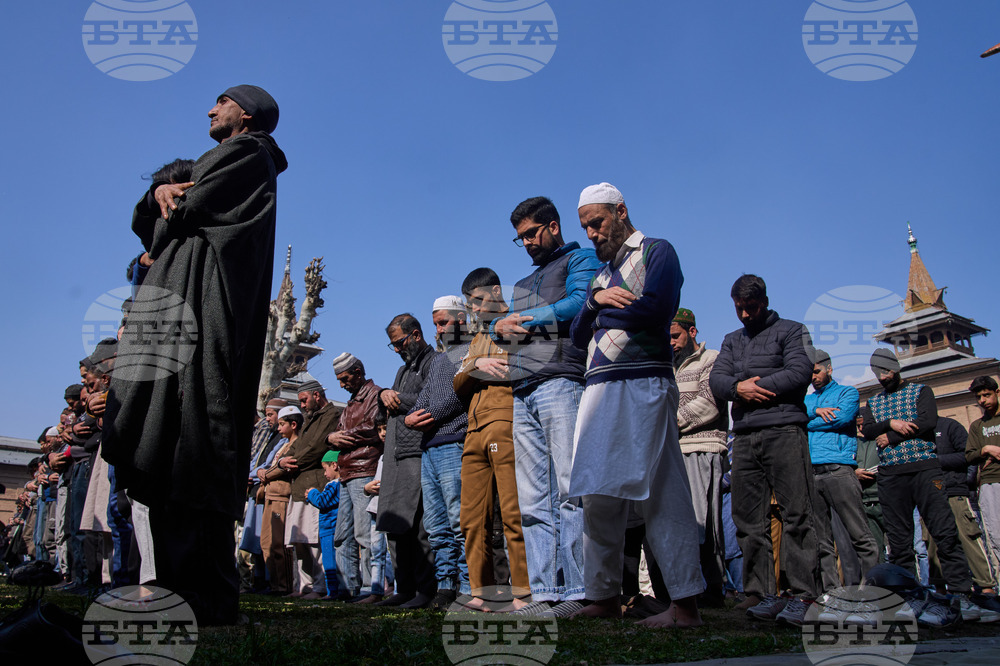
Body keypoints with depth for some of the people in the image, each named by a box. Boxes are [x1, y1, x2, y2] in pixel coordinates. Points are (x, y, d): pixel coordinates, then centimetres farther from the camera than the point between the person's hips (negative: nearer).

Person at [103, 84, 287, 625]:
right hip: (178, 305, 10)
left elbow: (186, 212, -8)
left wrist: (172, 202, 15)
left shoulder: (248, 154, 5)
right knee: (173, 457, 2)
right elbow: (143, 223, 26)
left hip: (202, 307, -10)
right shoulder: (217, 165, 32)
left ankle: (197, 598, -19)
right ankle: (193, 592, 1)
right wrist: (162, 190, 5)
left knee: (187, 455, -18)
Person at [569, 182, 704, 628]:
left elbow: (656, 309, -13)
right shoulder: (600, 274, 26)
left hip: (642, 385, -7)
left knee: (659, 493, -9)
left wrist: (602, 314, 2)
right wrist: (596, 300, -2)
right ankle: (604, 596, 11)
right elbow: (579, 336, 17)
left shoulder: (656, 252, 5)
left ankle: (685, 604, -6)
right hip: (599, 390, 7)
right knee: (597, 496, 4)